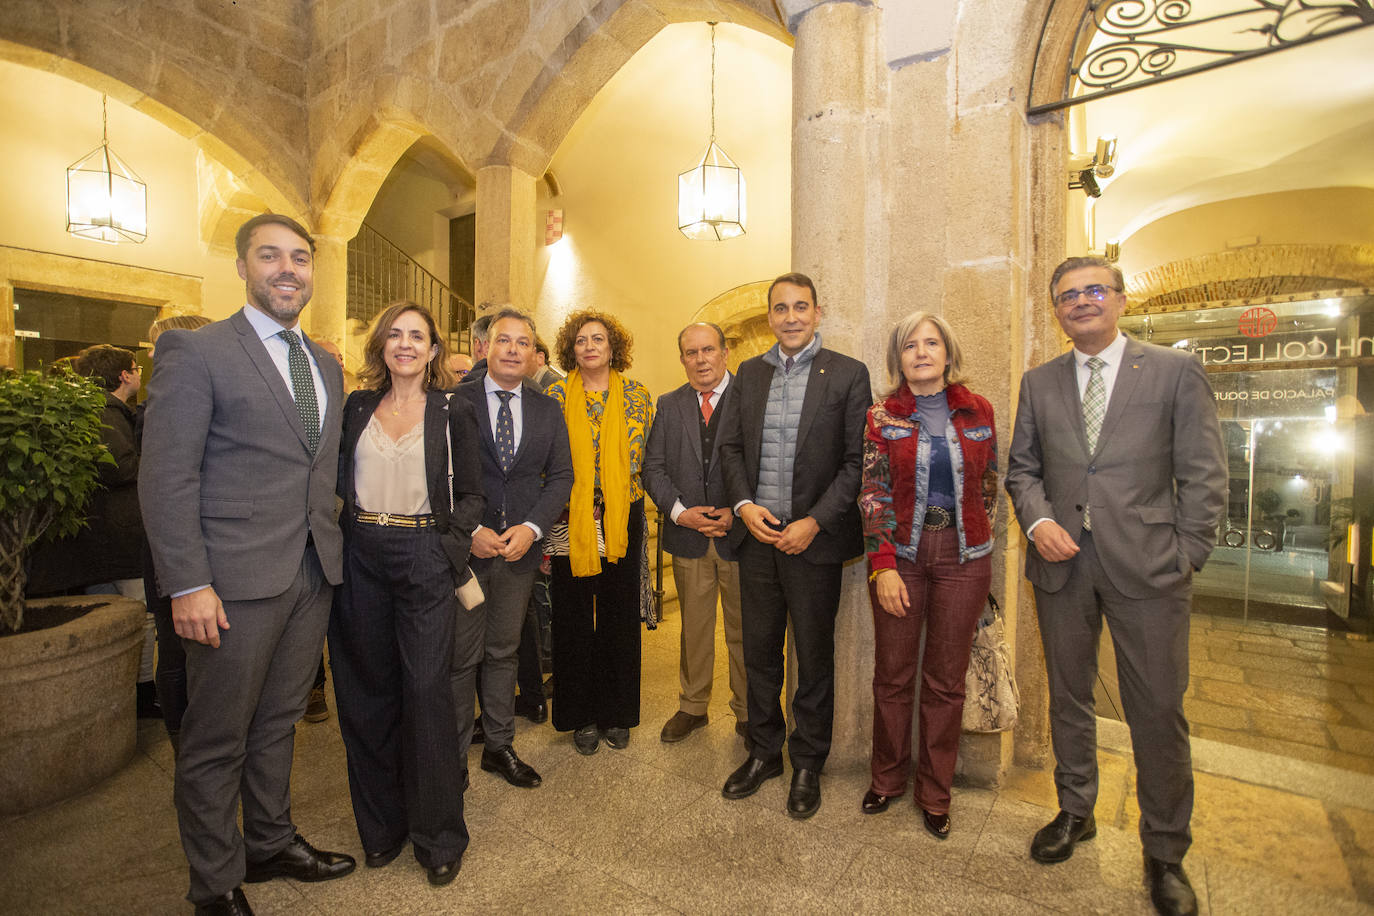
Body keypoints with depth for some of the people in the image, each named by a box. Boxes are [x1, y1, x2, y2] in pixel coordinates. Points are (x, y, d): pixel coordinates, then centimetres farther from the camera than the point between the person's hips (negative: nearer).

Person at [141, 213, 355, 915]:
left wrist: (332, 548, 7)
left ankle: (270, 843, 39)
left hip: (313, 576, 6)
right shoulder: (194, 351, -5)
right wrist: (187, 584, -15)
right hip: (236, 580, -5)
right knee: (216, 740, 10)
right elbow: (167, 475, -11)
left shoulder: (327, 365, 14)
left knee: (278, 721, 20)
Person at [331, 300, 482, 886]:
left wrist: (451, 540, -10)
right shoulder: (355, 407, 11)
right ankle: (381, 825, 30)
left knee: (425, 689, -4)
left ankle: (437, 835, 15)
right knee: (369, 692, 10)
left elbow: (471, 494, 4)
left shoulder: (453, 413, 4)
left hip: (425, 557, -3)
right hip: (361, 557, 3)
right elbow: (335, 478, 10)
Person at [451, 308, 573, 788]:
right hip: (465, 546, -2)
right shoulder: (455, 402, -1)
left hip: (521, 547, 3)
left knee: (504, 651, 15)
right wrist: (470, 529, -13)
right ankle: (454, 751, 25)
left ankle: (499, 746, 29)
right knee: (460, 655, 7)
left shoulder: (549, 409, 8)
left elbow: (561, 475, 4)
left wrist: (532, 527, -9)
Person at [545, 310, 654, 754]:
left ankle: (617, 715, 24)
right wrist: (579, 507, -7)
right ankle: (581, 716, 23)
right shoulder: (557, 396, 5)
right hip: (570, 522, 0)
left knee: (620, 614, 8)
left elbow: (636, 456, 2)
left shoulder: (636, 395, 5)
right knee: (574, 617, 6)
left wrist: (605, 501, -6)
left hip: (622, 520, 0)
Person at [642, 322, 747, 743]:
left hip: (740, 532, -2)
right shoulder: (668, 405, 9)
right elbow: (653, 468, 4)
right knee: (694, 628, 16)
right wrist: (680, 511, -10)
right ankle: (692, 706, 34)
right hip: (688, 535, 3)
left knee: (744, 630, 10)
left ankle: (747, 712, 29)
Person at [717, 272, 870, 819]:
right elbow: (731, 446, 9)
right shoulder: (750, 373, 10)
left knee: (814, 657, 10)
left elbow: (857, 460, -7)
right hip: (756, 534, 4)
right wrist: (744, 504, -6)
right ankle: (764, 752, 34)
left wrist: (815, 522, -14)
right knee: (759, 651, 15)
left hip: (814, 539, -3)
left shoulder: (848, 374, -3)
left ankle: (808, 765, 30)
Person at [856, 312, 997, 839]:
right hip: (898, 554, -1)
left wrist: (974, 543, 11)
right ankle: (887, 778, 30)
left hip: (963, 558, 1)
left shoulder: (978, 412, 4)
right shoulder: (882, 417, 0)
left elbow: (988, 485, 11)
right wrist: (883, 564, -12)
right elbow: (873, 493, -5)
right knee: (892, 675, 8)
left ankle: (935, 794, 28)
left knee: (946, 681, 9)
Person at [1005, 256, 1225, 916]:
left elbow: (1204, 475, 0)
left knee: (1158, 710, 5)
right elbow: (1021, 466, 11)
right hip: (1062, 564, 3)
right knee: (1068, 698, 15)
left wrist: (1184, 558, -5)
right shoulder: (1039, 382, 10)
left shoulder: (1175, 370, 1)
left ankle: (1165, 850, 26)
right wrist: (1038, 520, -7)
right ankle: (1075, 812, 35)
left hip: (1147, 567, -2)